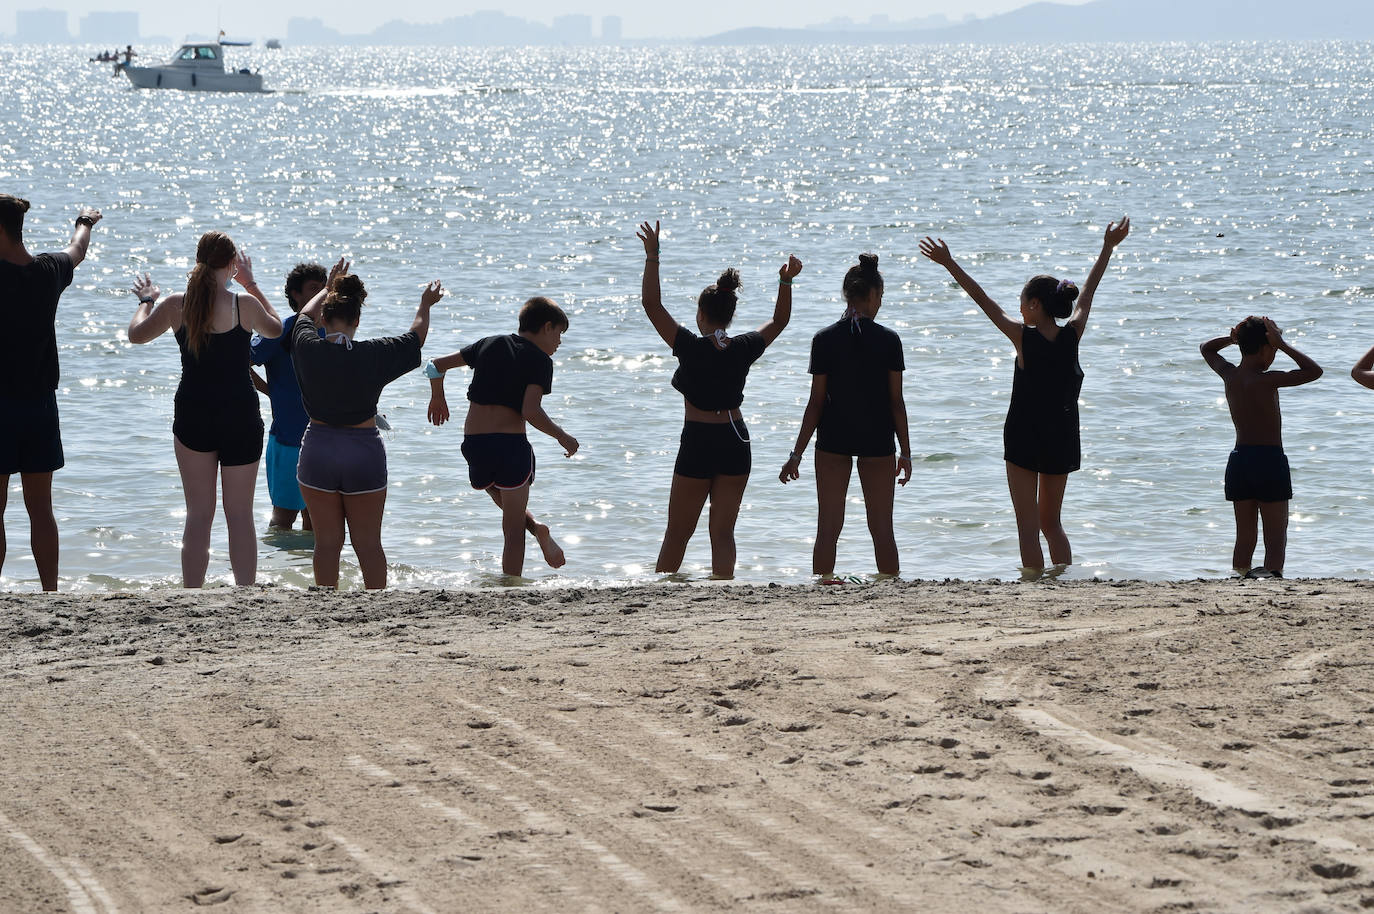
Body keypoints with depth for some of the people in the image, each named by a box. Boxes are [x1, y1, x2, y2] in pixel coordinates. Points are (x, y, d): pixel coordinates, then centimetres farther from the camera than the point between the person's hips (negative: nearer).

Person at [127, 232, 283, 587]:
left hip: (192, 418, 2)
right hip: (240, 417, -2)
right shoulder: (244, 304, -10)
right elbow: (275, 329, 12)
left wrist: (146, 300, 30)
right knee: (240, 515, 6)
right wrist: (251, 284, 22)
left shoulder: (176, 305, -5)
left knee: (198, 516, 10)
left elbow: (136, 334, 12)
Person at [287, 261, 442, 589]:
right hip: (365, 454, -1)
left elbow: (305, 315, 16)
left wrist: (329, 288, 34)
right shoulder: (375, 354, -11)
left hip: (318, 451, 1)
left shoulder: (309, 349, -8)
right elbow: (416, 337, 9)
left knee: (326, 542, 8)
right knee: (368, 544, 7)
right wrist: (425, 306, 29)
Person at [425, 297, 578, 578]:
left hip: (474, 444, 4)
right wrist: (562, 437, -1)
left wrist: (437, 399, 34)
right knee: (513, 529, 6)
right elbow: (530, 411, -16)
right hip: (512, 444, -4)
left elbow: (435, 366, 16)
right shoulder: (540, 361, -3)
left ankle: (536, 527, 0)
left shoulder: (489, 345, 13)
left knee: (503, 500, 28)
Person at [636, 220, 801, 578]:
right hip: (736, 444, 4)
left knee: (677, 534, 7)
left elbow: (652, 305, -13)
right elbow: (779, 321, 16)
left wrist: (652, 257, -12)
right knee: (723, 532, 6)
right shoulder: (743, 349, -2)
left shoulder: (691, 347, -13)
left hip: (698, 444, -4)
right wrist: (786, 282, 13)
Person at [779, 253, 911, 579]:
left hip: (833, 439, 0)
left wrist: (797, 453, 1)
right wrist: (906, 451, 5)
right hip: (878, 442, 0)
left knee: (828, 528, 5)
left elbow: (816, 402, -5)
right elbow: (896, 401, -4)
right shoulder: (889, 341, -7)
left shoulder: (824, 340, -6)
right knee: (882, 529, 7)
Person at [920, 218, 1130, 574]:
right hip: (1062, 439, 5)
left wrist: (950, 264, -4)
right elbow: (1088, 292, 9)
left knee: (1028, 527, 0)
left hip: (1025, 439, -5)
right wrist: (1108, 247, 21)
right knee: (1052, 523, 16)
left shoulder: (1024, 336, -14)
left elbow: (984, 301, -10)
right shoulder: (1072, 335, -4)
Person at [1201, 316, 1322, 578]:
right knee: (1276, 537, -3)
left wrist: (1234, 337, 9)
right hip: (1269, 460, -6)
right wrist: (1283, 345, -8)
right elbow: (1314, 371, -12)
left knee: (1245, 537, 12)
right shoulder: (1266, 380, -14)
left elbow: (1206, 348, 25)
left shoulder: (1230, 374, 4)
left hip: (1238, 460, 6)